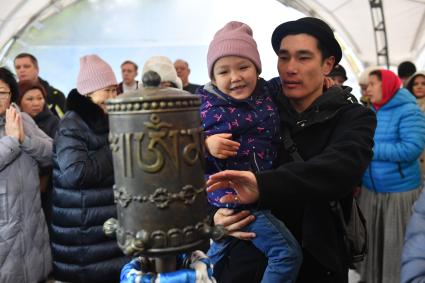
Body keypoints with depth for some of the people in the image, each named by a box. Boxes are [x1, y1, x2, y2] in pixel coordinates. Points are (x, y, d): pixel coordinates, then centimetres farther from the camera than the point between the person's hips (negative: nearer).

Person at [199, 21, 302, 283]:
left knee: (222, 250, 26)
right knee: (287, 252, -7)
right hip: (232, 198, -6)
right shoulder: (204, 105, -15)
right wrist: (206, 145, -28)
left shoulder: (267, 90, -1)